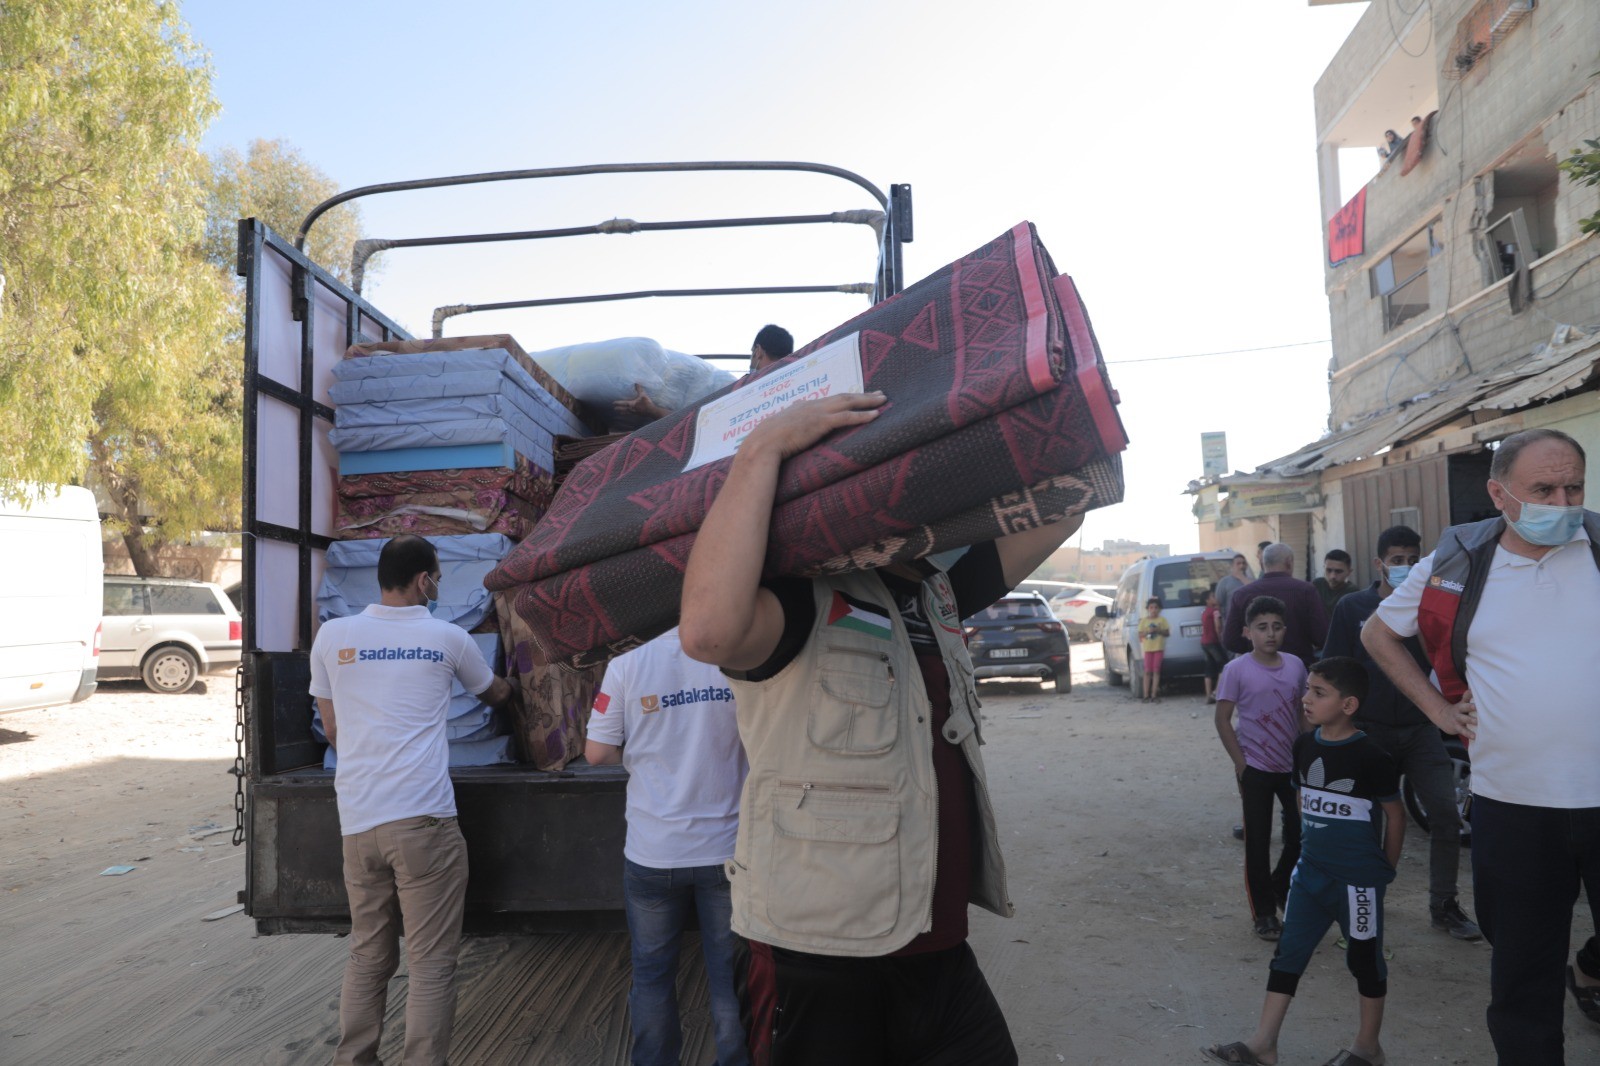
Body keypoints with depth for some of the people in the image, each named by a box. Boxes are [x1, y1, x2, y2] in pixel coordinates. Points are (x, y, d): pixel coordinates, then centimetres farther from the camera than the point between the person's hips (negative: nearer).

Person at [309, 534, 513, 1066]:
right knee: (431, 962, 3)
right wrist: (510, 685, 48)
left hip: (357, 820, 4)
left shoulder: (332, 635, 7)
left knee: (367, 954, 17)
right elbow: (494, 693, 24)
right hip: (423, 819, -4)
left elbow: (332, 729, 16)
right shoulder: (448, 639, 3)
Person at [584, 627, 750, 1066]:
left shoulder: (627, 665, -7)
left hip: (653, 851, 1)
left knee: (652, 974, 16)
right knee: (731, 976, 11)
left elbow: (597, 751, -5)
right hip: (726, 848, 0)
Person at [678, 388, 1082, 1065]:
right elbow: (710, 630, -37)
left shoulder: (936, 591, 10)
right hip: (819, 957, -7)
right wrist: (763, 449, -32)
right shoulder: (802, 597, -15)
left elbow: (1056, 513, 15)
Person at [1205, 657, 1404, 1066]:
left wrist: (1386, 868, 0)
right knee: (1288, 951, 7)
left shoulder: (1370, 756, -17)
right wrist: (1318, 842, 15)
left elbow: (1395, 814, -7)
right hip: (1310, 869, 6)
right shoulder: (1304, 744, 1)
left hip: (1358, 877, -6)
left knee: (1364, 958, 11)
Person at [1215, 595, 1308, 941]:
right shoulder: (1237, 670, -11)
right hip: (1256, 769, -4)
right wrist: (1240, 763, -12)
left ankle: (1281, 889, 34)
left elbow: (1302, 711, 12)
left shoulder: (1295, 665, 2)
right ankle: (1264, 913, 16)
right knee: (1258, 843, 3)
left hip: (1292, 766, 4)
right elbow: (1223, 720, -8)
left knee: (1302, 834, 7)